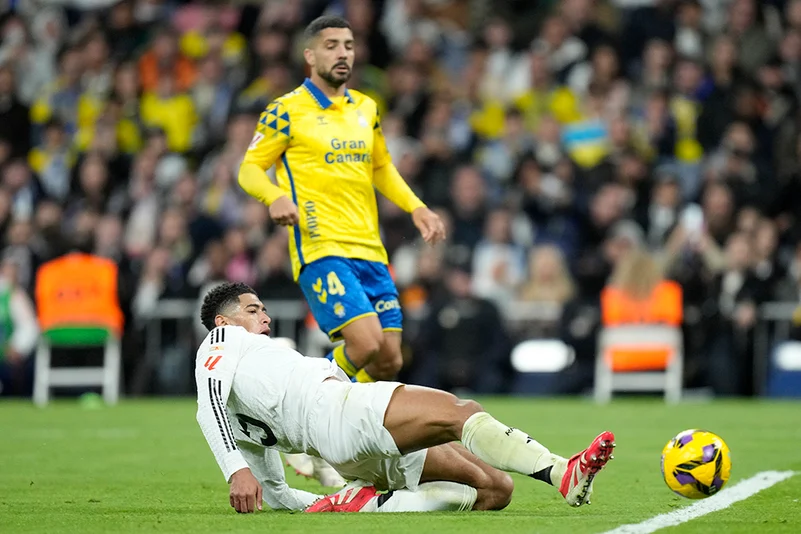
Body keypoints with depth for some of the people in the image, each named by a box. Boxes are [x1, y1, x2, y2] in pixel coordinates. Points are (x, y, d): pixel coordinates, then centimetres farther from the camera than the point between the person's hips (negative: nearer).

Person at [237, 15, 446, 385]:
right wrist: (276, 197, -21)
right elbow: (249, 169, 0)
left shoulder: (366, 108, 16)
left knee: (389, 362, 0)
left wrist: (416, 208, 13)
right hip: (320, 250, -6)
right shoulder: (287, 111, -2)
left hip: (370, 252, 6)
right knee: (366, 342, -22)